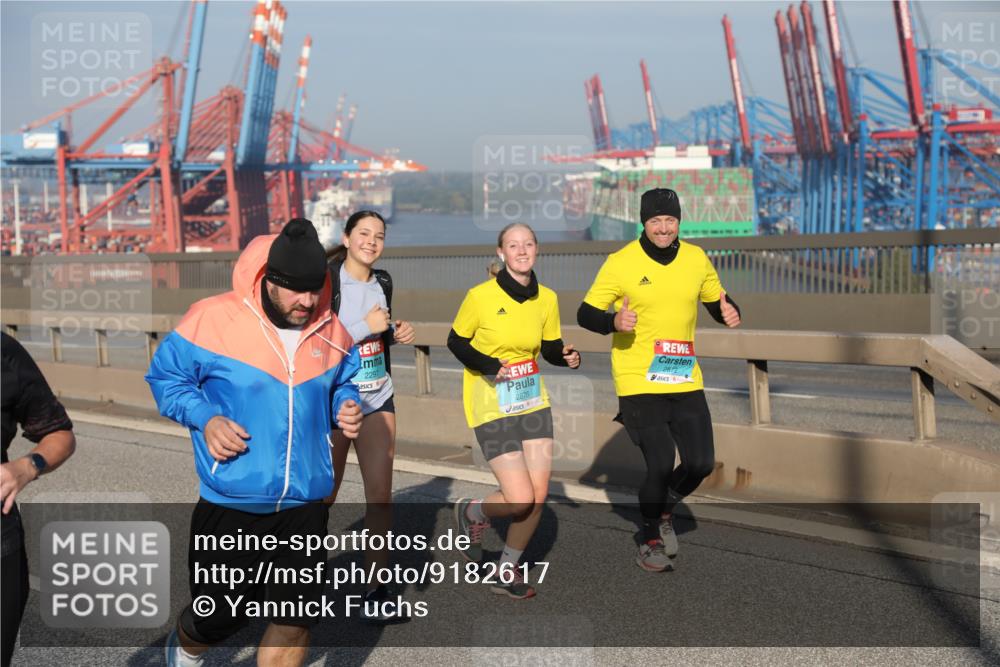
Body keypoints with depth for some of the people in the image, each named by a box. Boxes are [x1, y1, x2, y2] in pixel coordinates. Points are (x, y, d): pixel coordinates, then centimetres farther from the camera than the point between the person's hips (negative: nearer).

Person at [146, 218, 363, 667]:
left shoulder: (330, 331, 0)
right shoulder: (213, 318, -13)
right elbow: (166, 377, -1)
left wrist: (346, 405, -3)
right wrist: (205, 417, -18)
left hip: (304, 507, 3)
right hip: (231, 506, -3)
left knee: (295, 621, 5)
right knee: (219, 617, 13)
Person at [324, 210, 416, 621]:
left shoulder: (382, 282, 7)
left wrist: (396, 334, 3)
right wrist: (367, 326, -21)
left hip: (378, 399, 5)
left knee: (380, 492, -3)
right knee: (324, 493, 8)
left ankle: (375, 591, 3)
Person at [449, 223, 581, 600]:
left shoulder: (547, 298, 0)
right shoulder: (481, 296, -14)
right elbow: (456, 342, -3)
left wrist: (568, 357, -11)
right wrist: (489, 366, -19)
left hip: (533, 401, 5)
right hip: (491, 406, -5)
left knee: (538, 496, 1)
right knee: (520, 501, -11)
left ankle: (507, 571, 24)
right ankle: (472, 512, 23)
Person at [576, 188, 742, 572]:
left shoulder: (696, 259, 5)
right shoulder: (621, 263, -8)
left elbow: (716, 301, 18)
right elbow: (585, 314, -5)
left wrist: (730, 313, -6)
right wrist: (614, 322, -25)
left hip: (686, 381, 5)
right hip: (638, 383, -4)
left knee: (701, 463, 1)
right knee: (660, 463, -9)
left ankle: (664, 509, 33)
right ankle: (651, 542, 15)